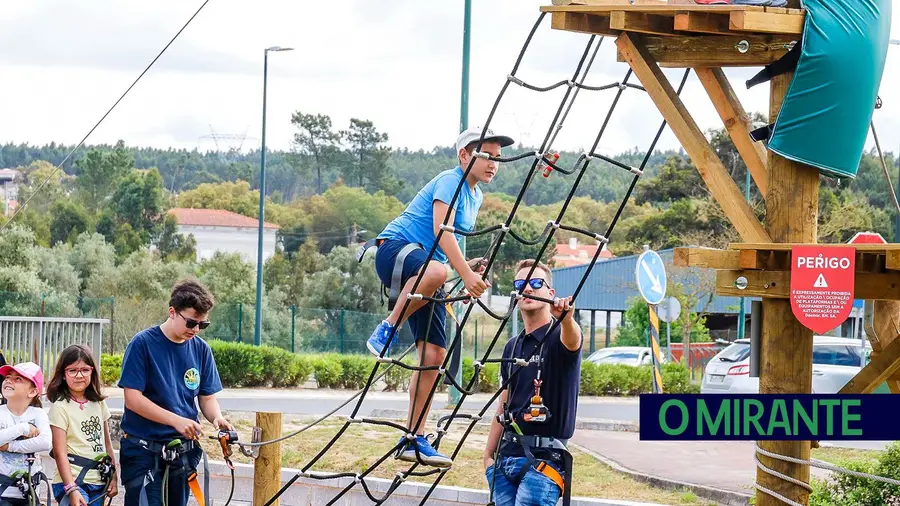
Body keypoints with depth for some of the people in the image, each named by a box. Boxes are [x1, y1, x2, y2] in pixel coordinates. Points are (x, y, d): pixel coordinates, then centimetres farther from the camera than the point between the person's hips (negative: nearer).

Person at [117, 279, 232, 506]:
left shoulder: (201, 349, 4)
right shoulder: (143, 343, -10)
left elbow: (207, 397, 10)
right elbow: (133, 399, -15)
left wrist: (217, 418, -13)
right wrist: (176, 420, -24)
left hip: (182, 451, 5)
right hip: (143, 451, -5)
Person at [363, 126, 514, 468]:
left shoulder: (476, 196, 20)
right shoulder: (450, 181, -9)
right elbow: (441, 229, -23)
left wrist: (469, 266, 13)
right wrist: (465, 274, -32)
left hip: (427, 267, 9)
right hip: (395, 249, -9)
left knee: (435, 354, -4)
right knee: (433, 271, -45)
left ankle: (414, 440, -1)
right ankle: (386, 330, -25)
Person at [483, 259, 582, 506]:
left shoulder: (558, 337, -4)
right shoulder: (513, 346, 16)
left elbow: (571, 340, -30)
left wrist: (566, 318, -53)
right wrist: (488, 454, 15)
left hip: (542, 457, -7)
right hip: (506, 455, 7)